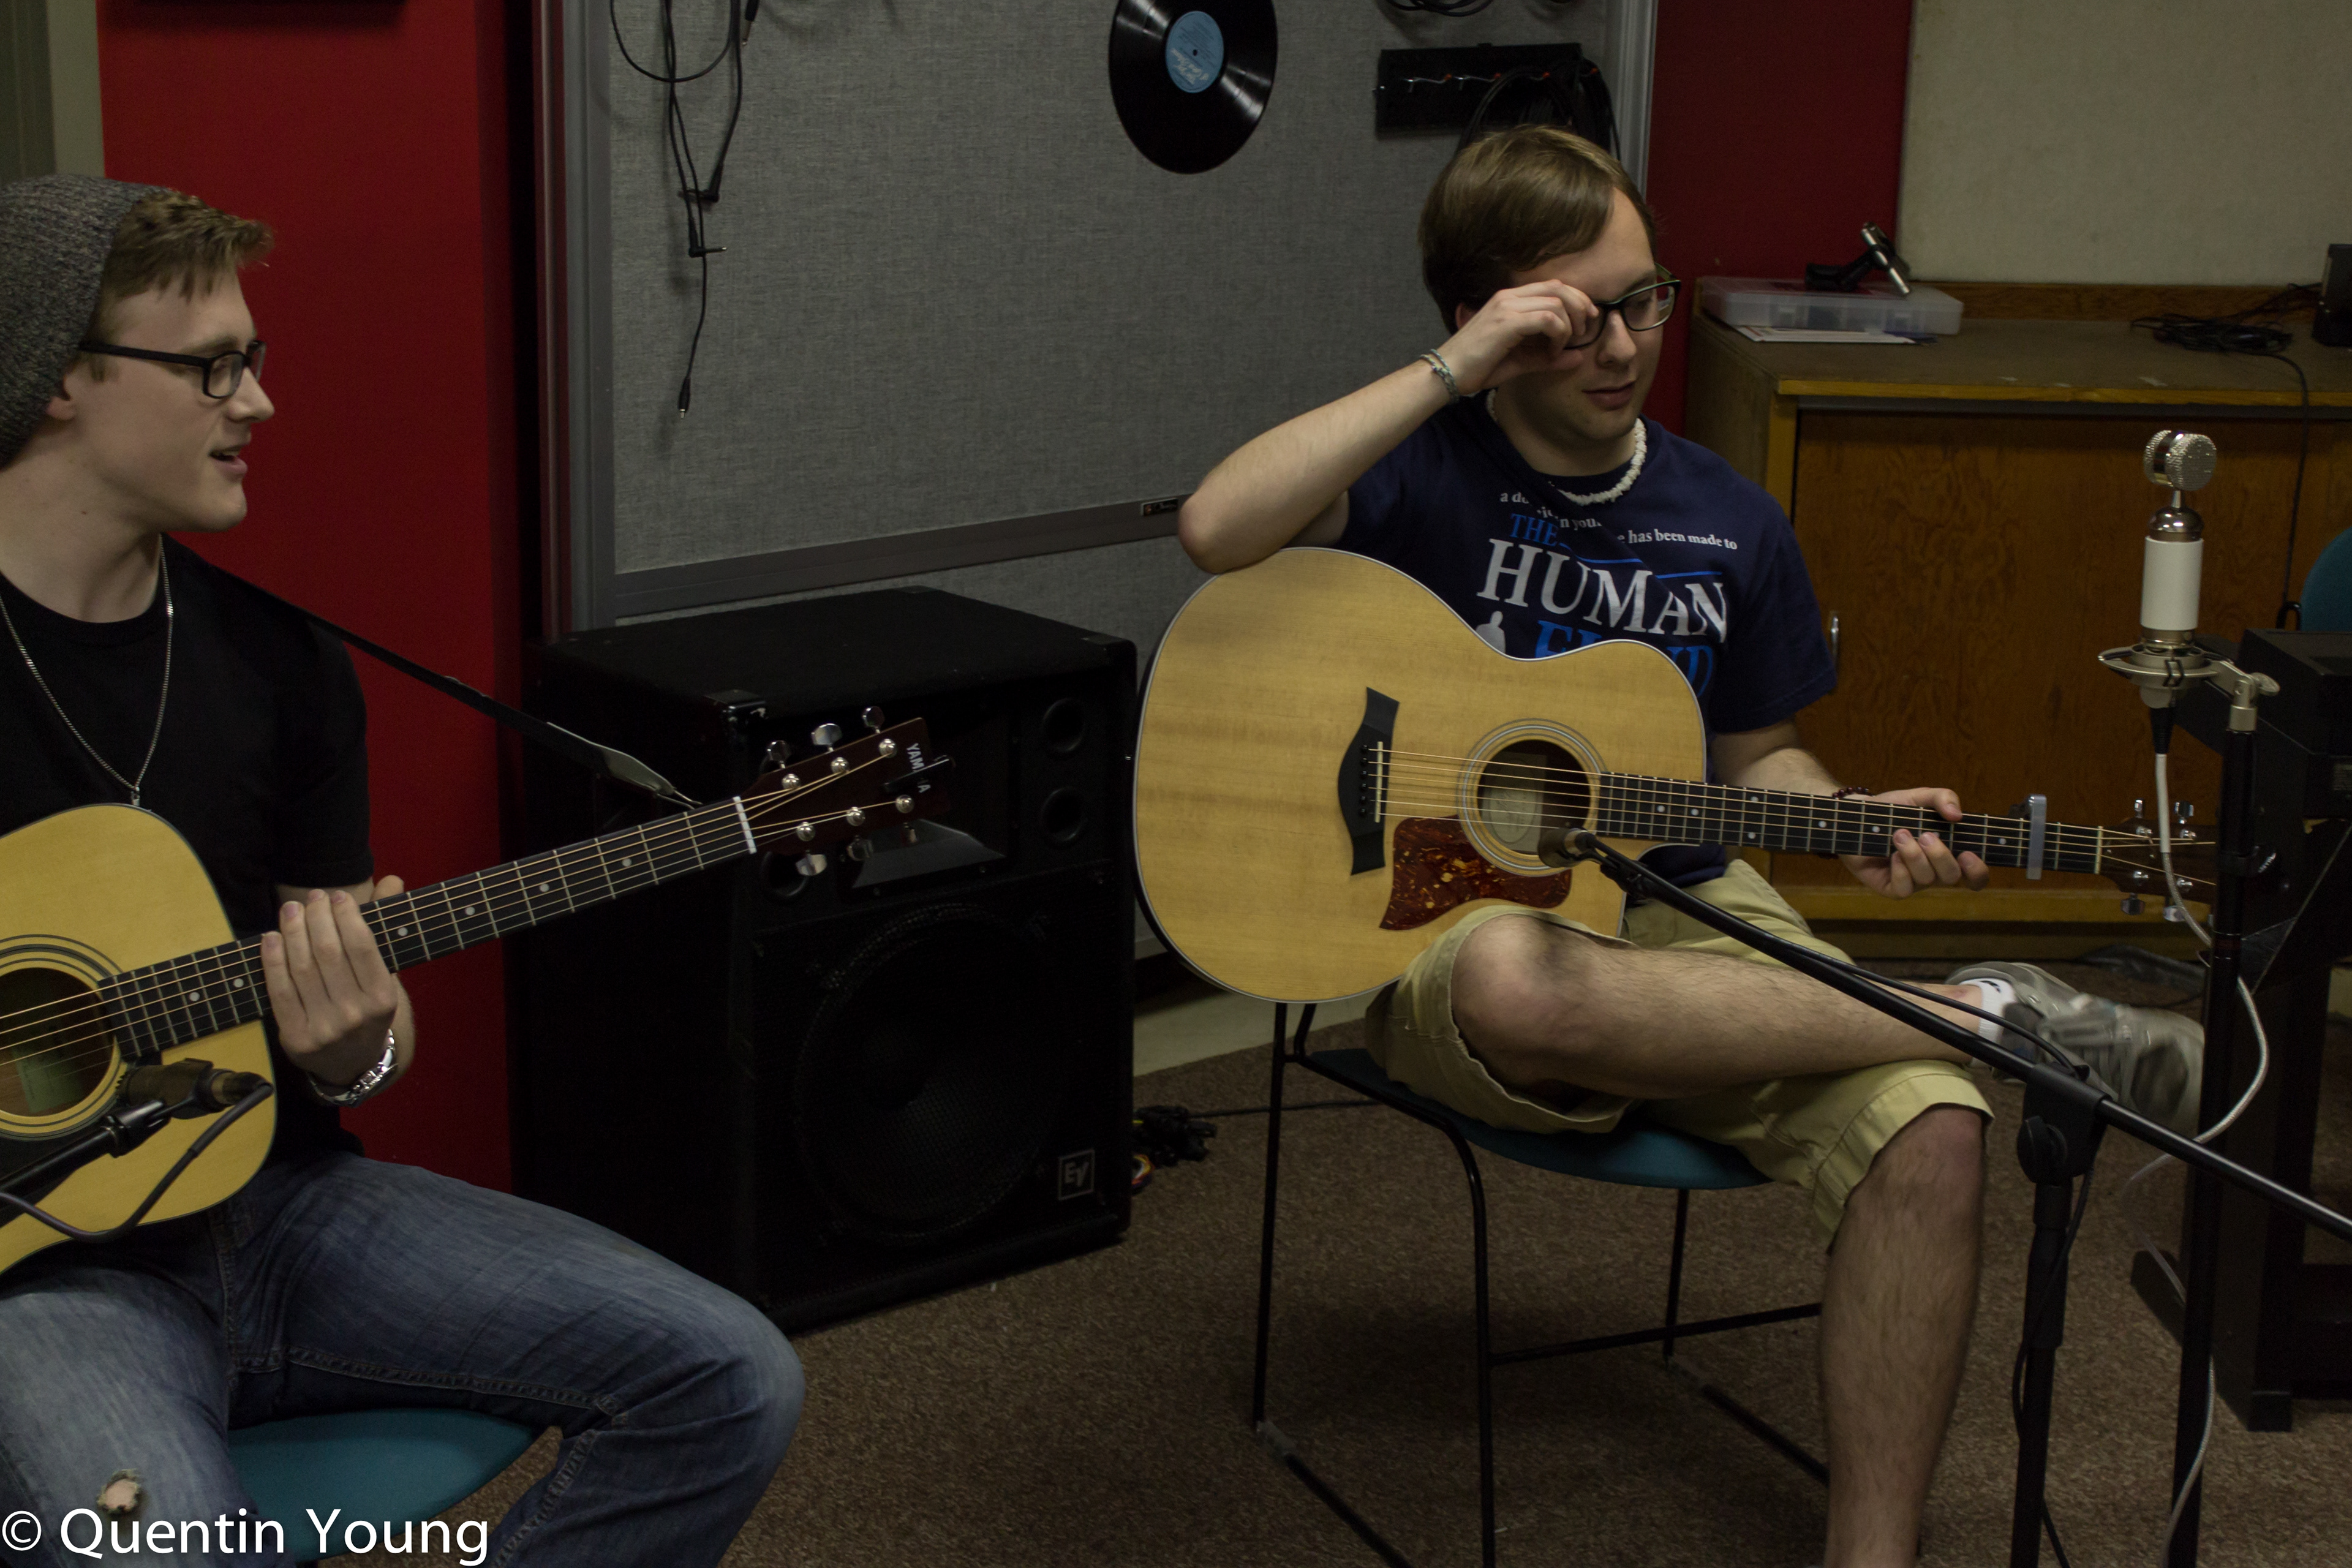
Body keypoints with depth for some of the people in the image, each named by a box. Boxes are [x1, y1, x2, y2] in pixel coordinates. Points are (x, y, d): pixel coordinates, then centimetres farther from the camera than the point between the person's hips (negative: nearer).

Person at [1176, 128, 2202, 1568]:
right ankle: (1984, 1013, -24)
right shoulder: (1424, 469, -3)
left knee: (1930, 1132, -25)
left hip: (1688, 915, 4)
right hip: (1460, 927, -4)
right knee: (1516, 983, -42)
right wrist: (1452, 373, -22)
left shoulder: (1731, 526, 11)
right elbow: (1220, 532, -23)